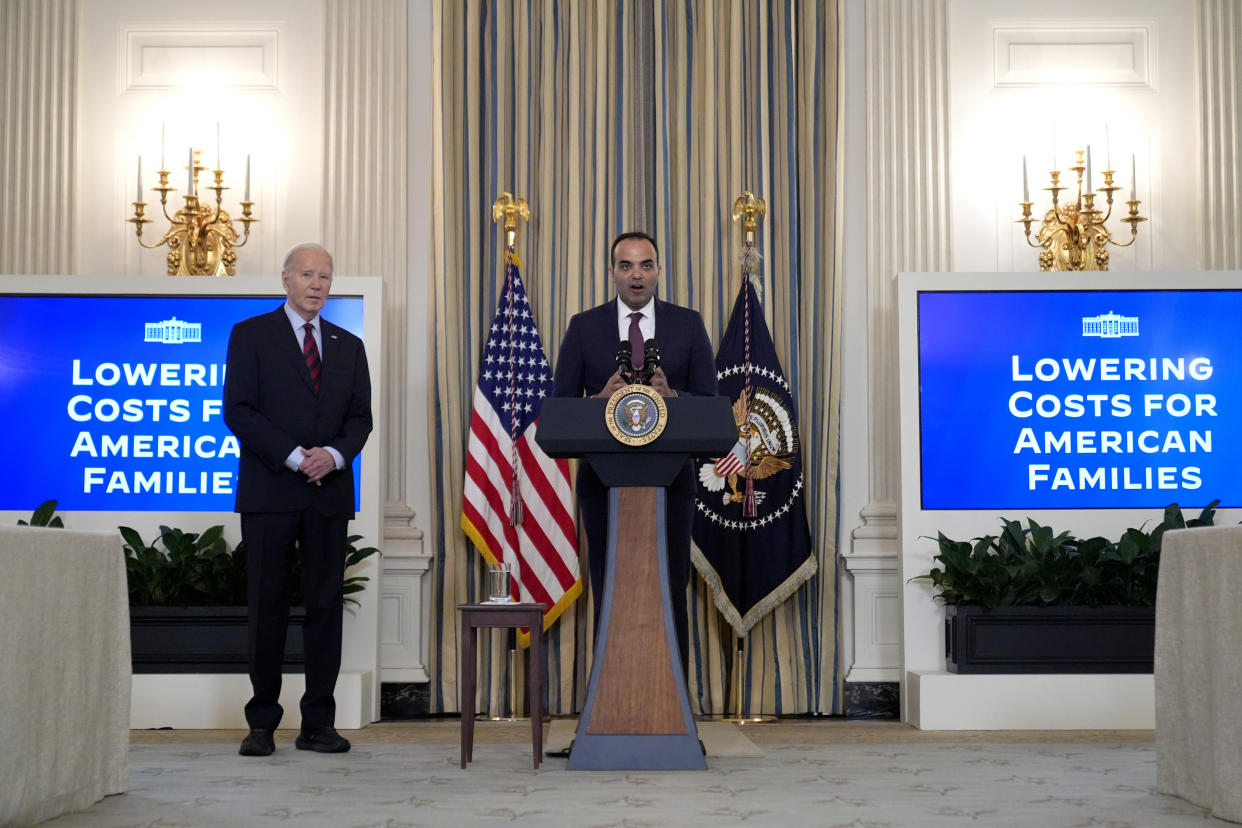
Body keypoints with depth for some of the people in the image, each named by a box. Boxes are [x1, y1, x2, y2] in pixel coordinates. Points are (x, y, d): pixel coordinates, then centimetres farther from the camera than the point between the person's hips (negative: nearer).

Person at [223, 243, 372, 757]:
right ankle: (262, 723, 9)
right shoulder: (251, 335, 4)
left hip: (330, 491, 4)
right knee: (268, 606, 0)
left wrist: (334, 455, -9)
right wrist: (293, 457, -14)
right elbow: (238, 410, -5)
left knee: (326, 606, 3)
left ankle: (318, 724, 9)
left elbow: (360, 417, 11)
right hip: (270, 492, -3)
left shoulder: (348, 345, 16)